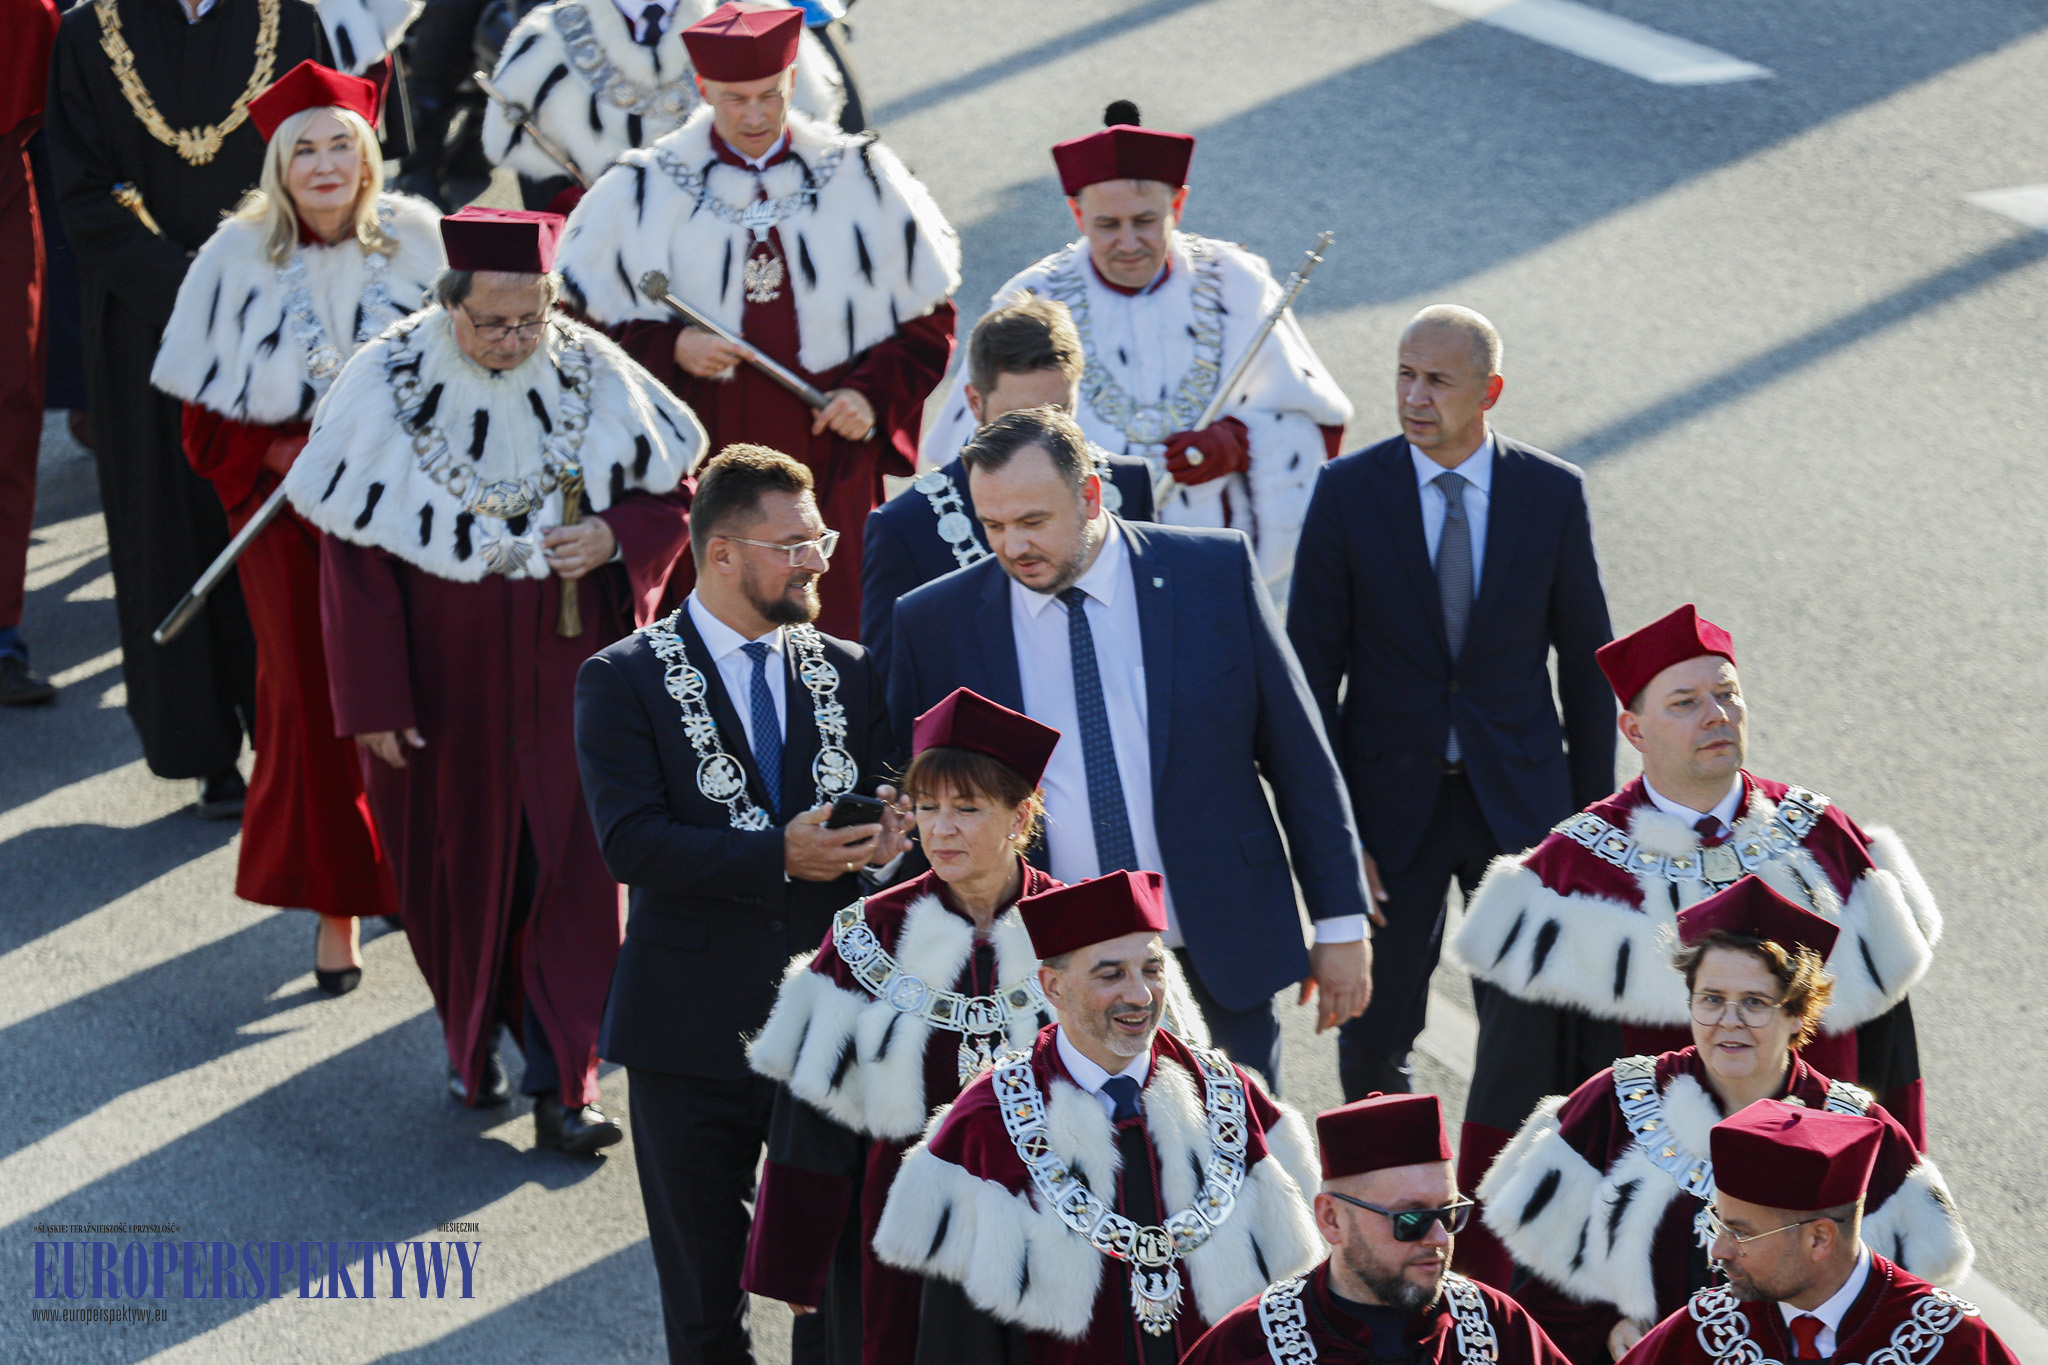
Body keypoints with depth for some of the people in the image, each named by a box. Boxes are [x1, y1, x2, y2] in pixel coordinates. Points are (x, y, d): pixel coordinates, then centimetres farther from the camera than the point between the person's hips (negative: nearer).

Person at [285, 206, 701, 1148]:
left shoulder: (592, 378, -7)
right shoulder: (390, 388, -12)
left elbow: (668, 500, 3)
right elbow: (353, 556, -8)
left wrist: (611, 540, -19)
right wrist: (374, 699, -10)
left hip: (565, 675, 1)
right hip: (447, 686, 0)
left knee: (572, 869, -2)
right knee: (461, 862, 13)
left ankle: (560, 1085, 2)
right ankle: (472, 1041, 36)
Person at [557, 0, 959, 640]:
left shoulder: (862, 180, 4)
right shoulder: (643, 193, 2)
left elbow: (928, 317, 8)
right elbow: (588, 319, 5)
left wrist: (874, 396, -6)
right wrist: (670, 348, -12)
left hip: (829, 459, 1)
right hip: (702, 462, 0)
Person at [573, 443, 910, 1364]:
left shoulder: (849, 674, 8)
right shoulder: (625, 681, -4)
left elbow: (890, 806, 10)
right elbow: (629, 841, -16)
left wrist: (890, 833, -16)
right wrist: (777, 857, -26)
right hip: (694, 1025, -2)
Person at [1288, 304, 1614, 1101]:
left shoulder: (1553, 494, -5)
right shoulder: (1347, 492, -8)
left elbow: (1587, 662, 3)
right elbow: (1312, 671, -5)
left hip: (1520, 800, 1)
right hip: (1393, 803, 0)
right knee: (1373, 1040, 8)